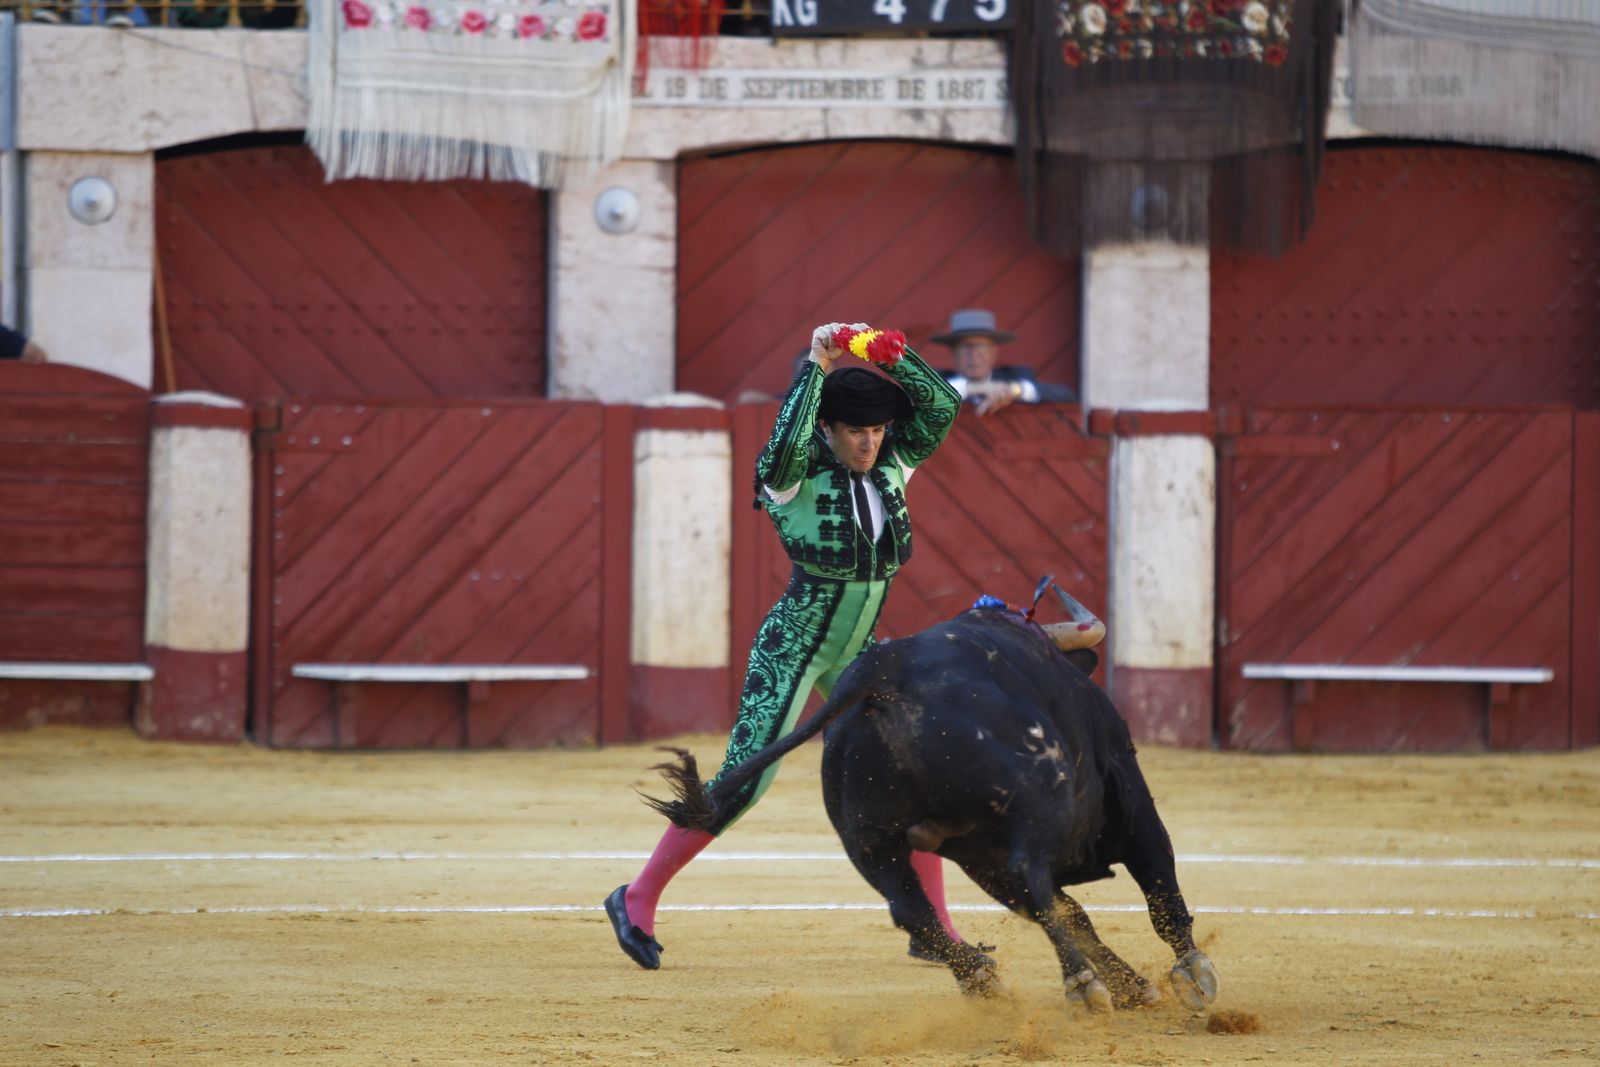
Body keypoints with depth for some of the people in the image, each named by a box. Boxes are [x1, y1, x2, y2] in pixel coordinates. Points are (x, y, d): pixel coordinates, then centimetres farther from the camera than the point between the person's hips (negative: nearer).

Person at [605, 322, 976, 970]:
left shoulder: (890, 469, 0)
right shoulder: (796, 479, -16)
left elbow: (942, 406, -6)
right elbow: (785, 447, -39)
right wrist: (815, 367, -33)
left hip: (856, 651, 6)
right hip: (794, 647, -6)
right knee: (744, 782, -11)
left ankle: (934, 929, 10)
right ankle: (638, 899, 0)